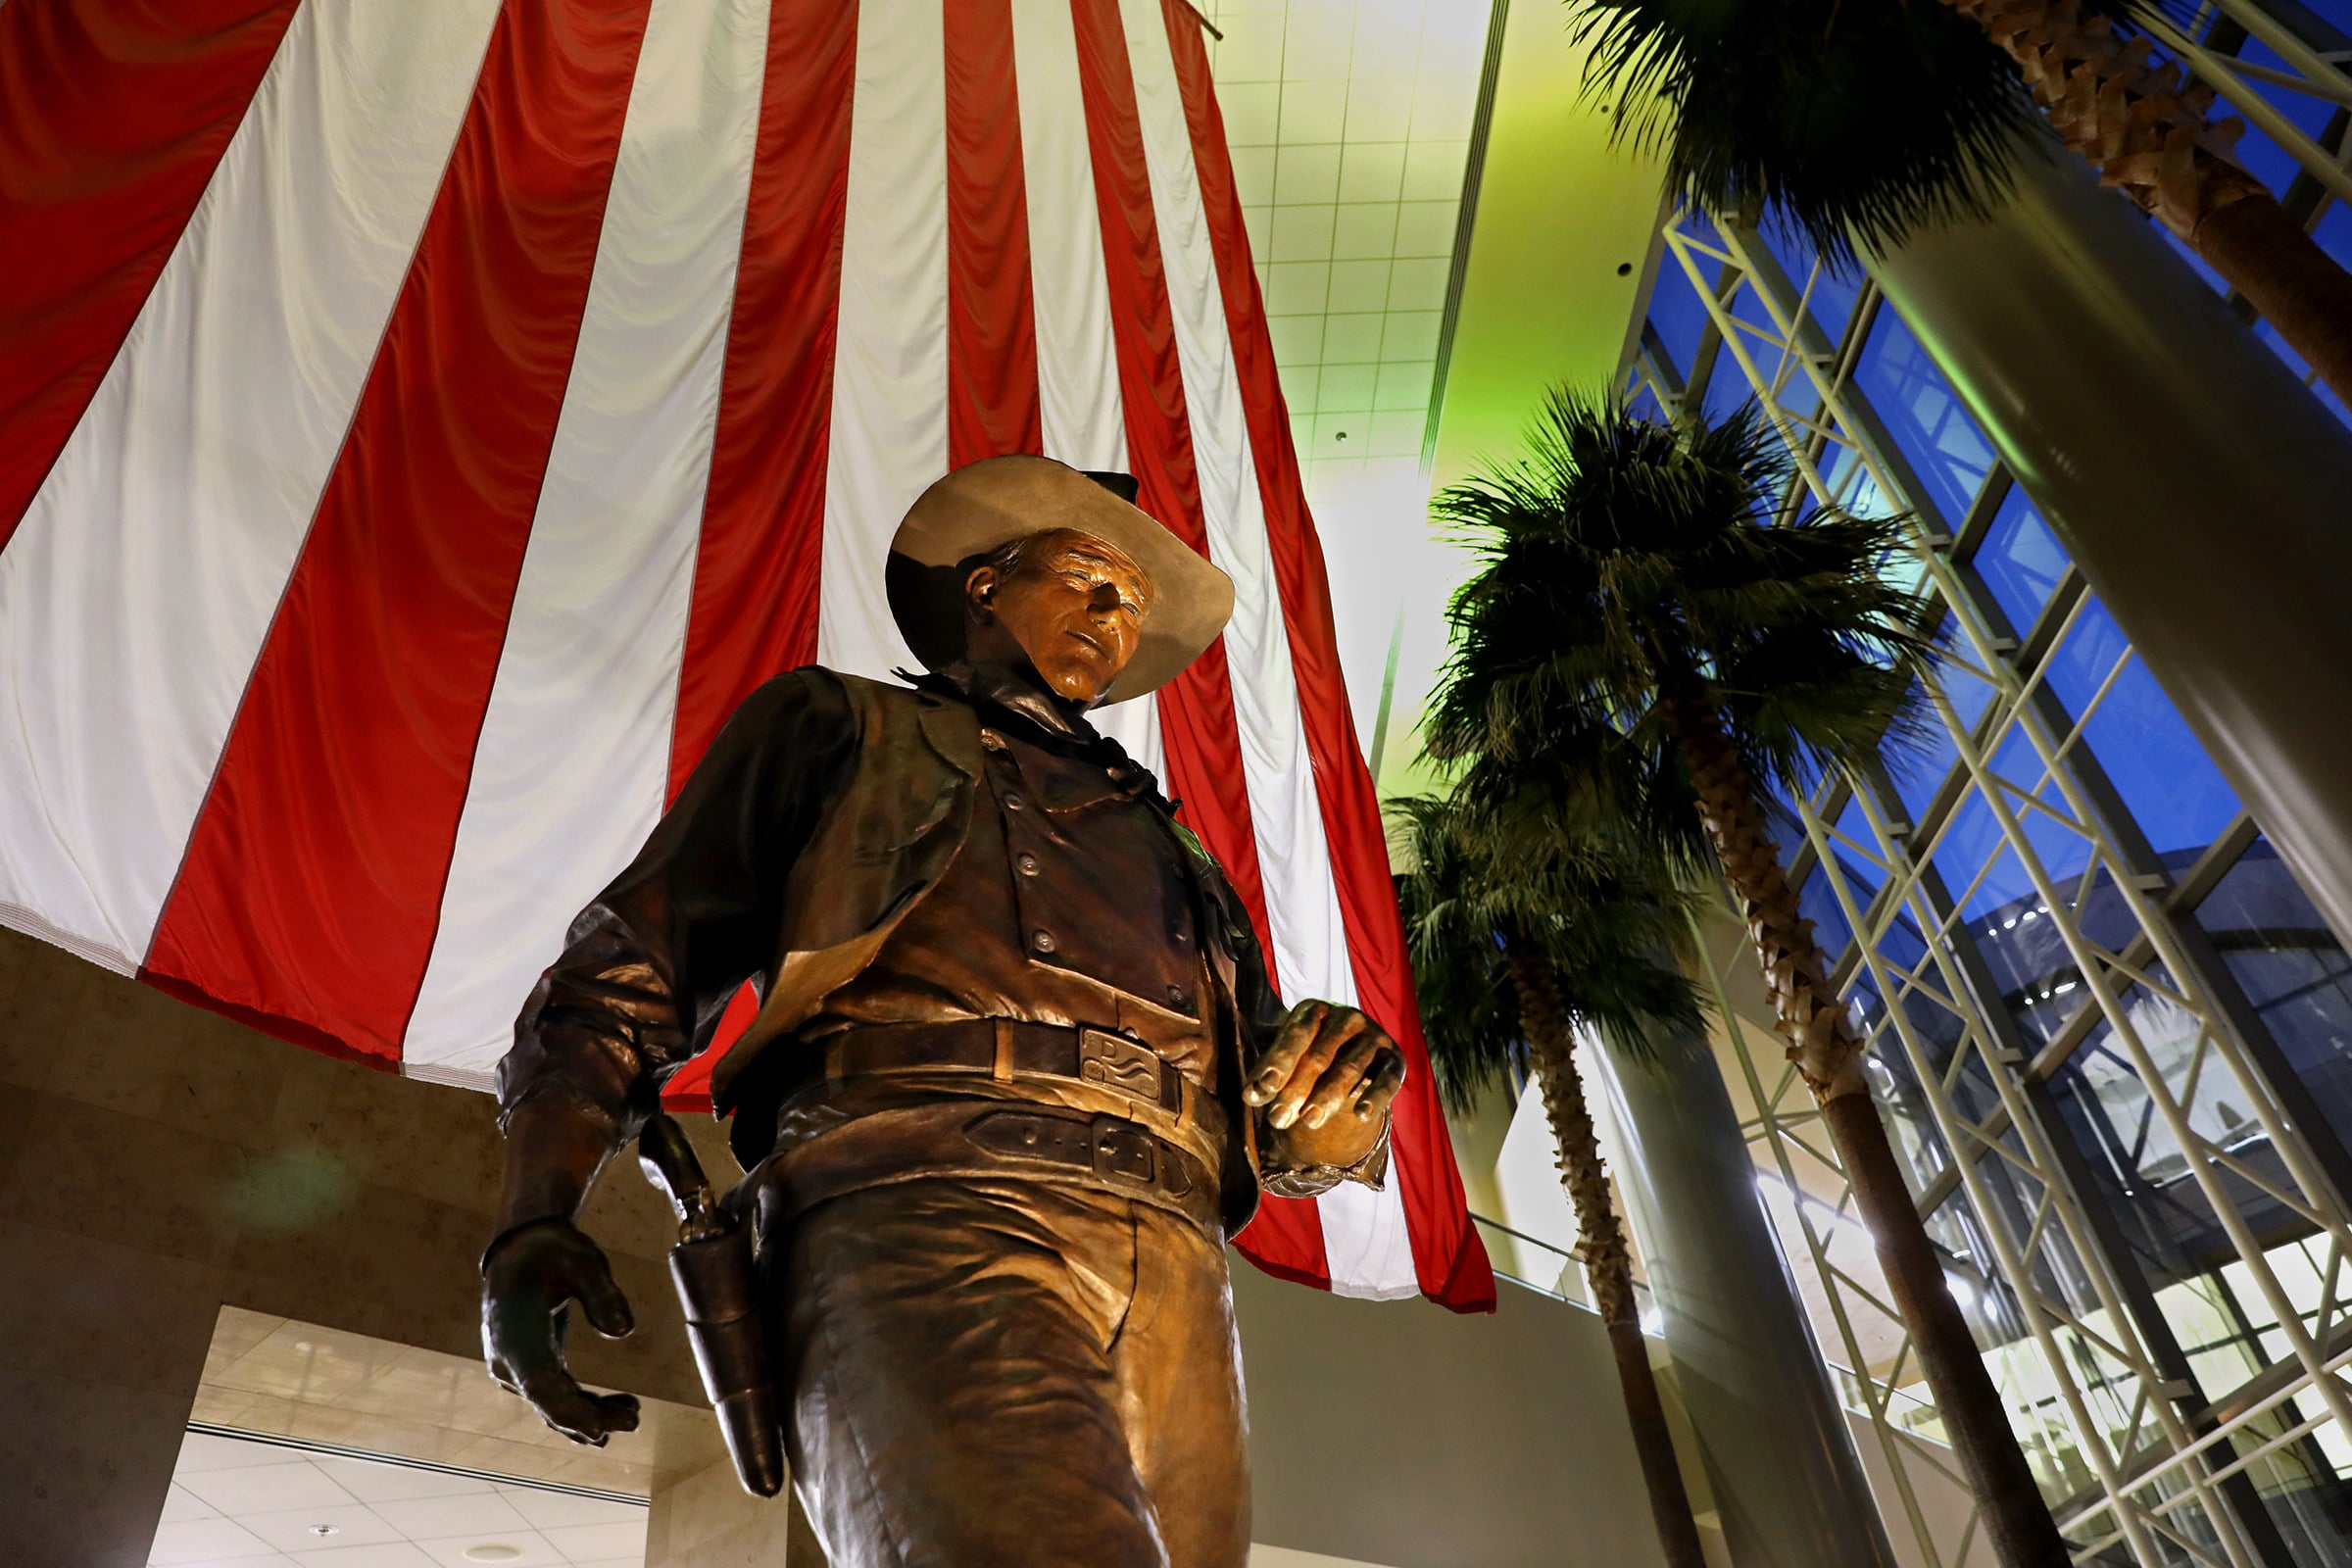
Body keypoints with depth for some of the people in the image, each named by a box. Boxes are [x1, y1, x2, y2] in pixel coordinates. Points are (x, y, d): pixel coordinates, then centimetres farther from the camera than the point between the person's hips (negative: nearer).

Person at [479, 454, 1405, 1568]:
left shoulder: (1158, 838, 34)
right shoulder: (840, 728, 25)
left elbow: (1280, 1132, 29)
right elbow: (630, 967, 15)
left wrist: (1334, 1110, 3)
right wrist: (532, 1221, -2)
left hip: (1172, 1283, 5)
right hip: (919, 1197, -4)